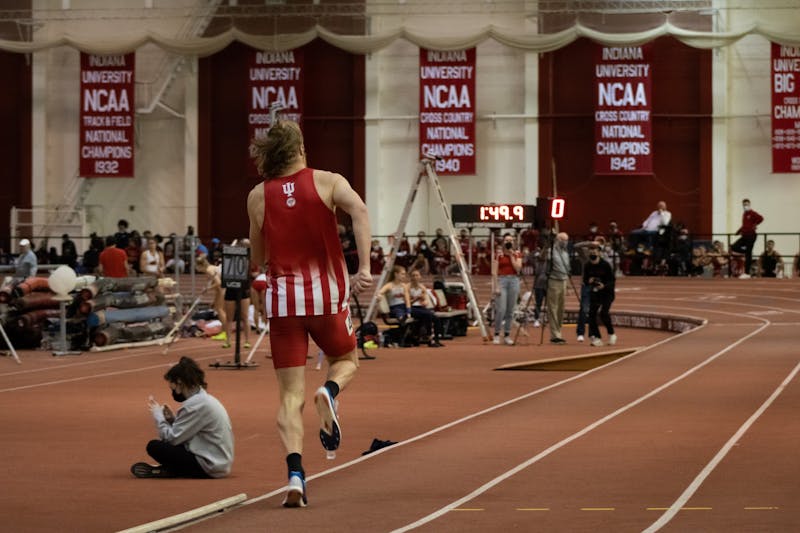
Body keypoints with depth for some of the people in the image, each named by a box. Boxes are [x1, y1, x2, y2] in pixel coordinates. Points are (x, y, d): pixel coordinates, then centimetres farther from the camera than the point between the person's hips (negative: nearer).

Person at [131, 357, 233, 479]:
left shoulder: (195, 404, -16)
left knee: (154, 446, -13)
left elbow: (172, 438, -15)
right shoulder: (205, 399, 13)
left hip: (210, 466, -10)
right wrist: (172, 419, 4)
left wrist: (157, 414, -2)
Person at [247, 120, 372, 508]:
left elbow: (257, 259, 13)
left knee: (290, 394, 3)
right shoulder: (327, 182, 1)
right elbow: (358, 210, -19)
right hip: (327, 294, -1)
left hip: (282, 297, 1)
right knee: (346, 361, 25)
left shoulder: (258, 196, 6)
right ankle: (329, 392, -11)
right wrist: (364, 268, -23)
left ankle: (295, 473, -16)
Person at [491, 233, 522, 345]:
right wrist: (496, 286, -10)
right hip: (502, 280, -3)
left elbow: (518, 268, -5)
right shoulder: (499, 254, 2)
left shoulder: (517, 254, 9)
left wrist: (512, 256, -7)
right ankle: (496, 335, -2)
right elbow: (494, 272, -2)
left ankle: (507, 335, 11)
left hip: (514, 281, 3)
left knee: (510, 310, 4)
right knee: (501, 310, -11)